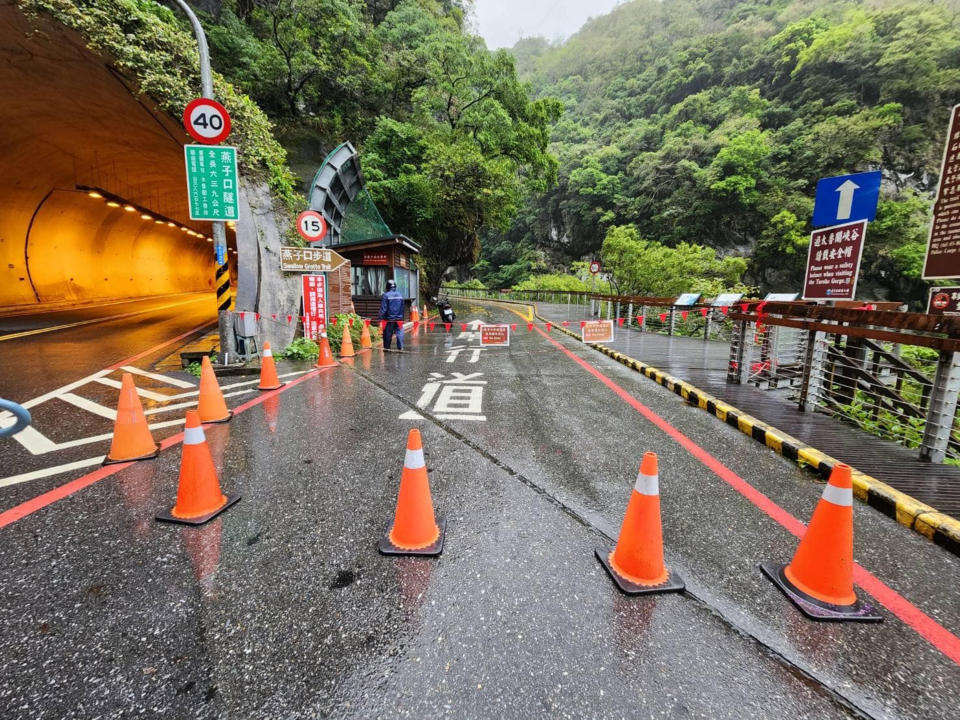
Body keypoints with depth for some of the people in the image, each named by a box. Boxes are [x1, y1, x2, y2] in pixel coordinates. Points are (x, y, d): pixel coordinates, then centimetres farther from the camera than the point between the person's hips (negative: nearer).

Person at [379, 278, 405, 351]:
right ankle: (400, 347, -3)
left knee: (388, 334, 5)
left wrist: (381, 317, -6)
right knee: (399, 332, 4)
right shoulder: (400, 295, 7)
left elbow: (383, 308, -11)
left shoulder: (386, 295, -9)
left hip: (389, 319, -3)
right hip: (399, 318, 3)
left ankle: (387, 348, 13)